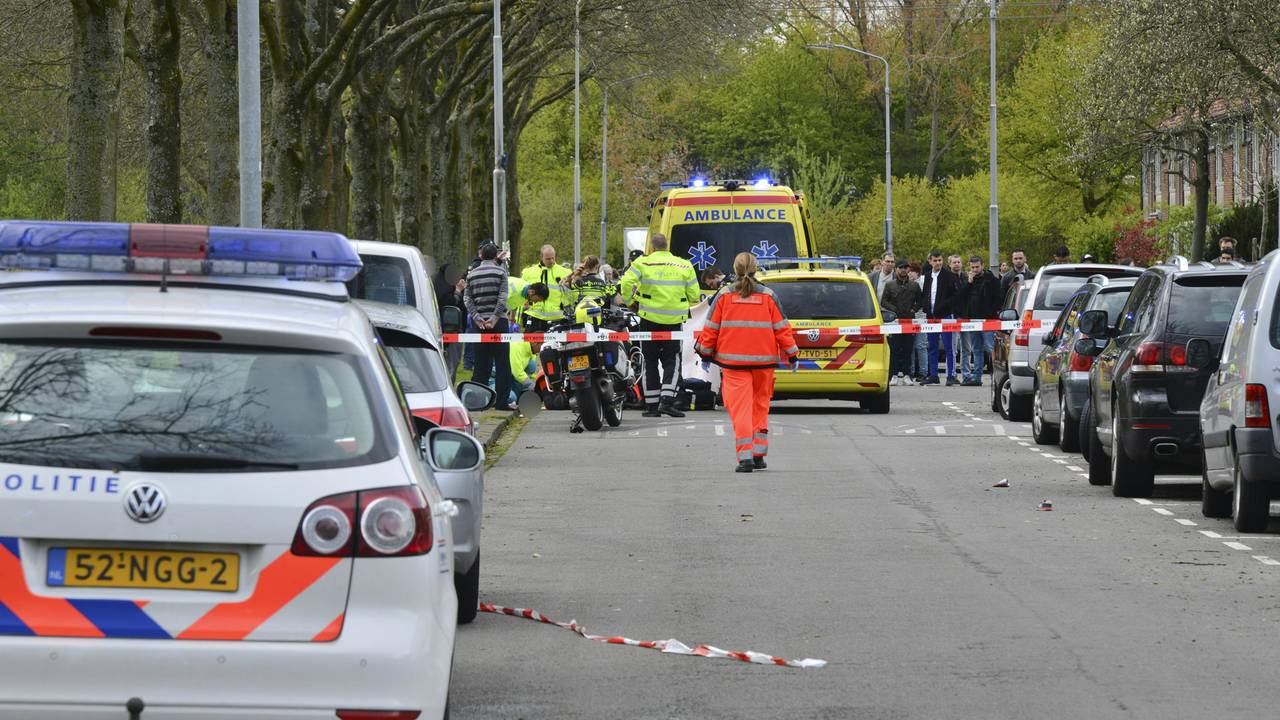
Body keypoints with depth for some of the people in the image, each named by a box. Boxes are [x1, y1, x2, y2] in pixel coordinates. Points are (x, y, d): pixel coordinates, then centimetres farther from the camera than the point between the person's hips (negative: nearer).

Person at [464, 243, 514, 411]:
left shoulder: (472, 274, 10)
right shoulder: (500, 271, -2)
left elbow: (467, 298, 3)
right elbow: (502, 297, -11)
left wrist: (476, 317, -3)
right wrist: (495, 317, -10)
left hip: (479, 323, 4)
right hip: (498, 321, -4)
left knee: (481, 362, 8)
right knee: (502, 361, 0)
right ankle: (502, 401, -4)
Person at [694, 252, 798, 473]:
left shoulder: (724, 297, -3)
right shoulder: (768, 297, -1)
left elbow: (711, 328, 2)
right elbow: (782, 328, 2)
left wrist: (704, 351, 17)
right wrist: (792, 355, 11)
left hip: (733, 362, -1)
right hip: (763, 361, 1)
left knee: (739, 408, -3)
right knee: (760, 406, 16)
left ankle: (745, 457, -14)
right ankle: (759, 454, 16)